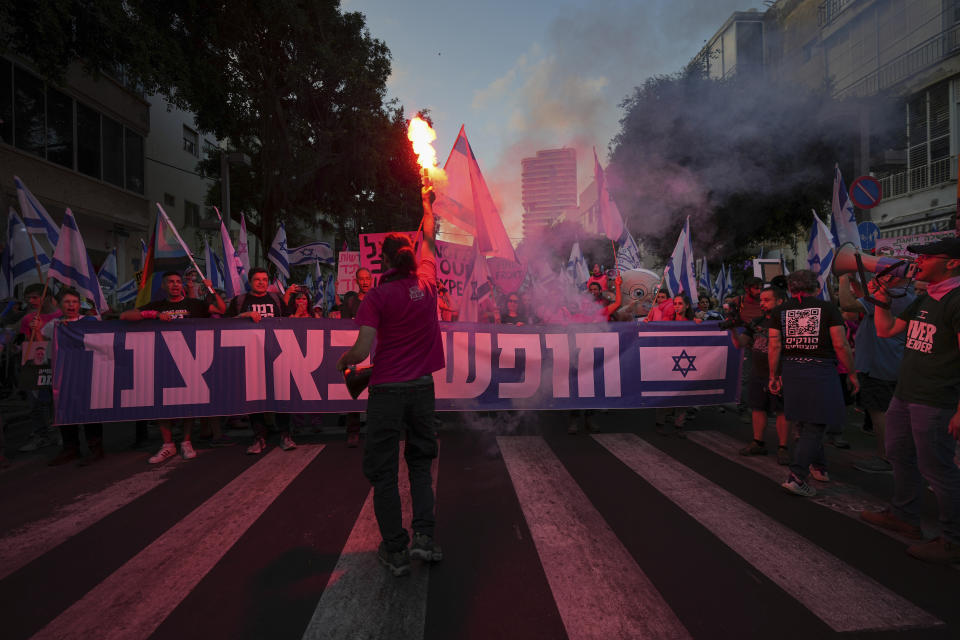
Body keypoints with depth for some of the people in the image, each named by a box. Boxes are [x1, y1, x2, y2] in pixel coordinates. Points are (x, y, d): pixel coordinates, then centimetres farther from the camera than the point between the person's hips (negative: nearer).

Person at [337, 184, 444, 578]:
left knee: (383, 471, 10)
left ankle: (395, 551, 18)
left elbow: (363, 350, -16)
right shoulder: (426, 283, 1)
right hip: (422, 386, 4)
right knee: (421, 463, 20)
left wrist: (343, 361, 7)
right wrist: (427, 205, 34)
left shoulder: (376, 297, -10)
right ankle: (424, 536, 13)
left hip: (386, 389, -3)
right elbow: (429, 242, 20)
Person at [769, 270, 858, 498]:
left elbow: (774, 346, 1)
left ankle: (818, 467, 36)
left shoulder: (781, 311, 5)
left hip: (792, 371, 3)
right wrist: (852, 373, 7)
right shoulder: (827, 308, -1)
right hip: (821, 371, -3)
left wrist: (774, 375, 8)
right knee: (814, 427, 1)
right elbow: (840, 345, -5)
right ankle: (796, 477, -6)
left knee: (804, 424, 19)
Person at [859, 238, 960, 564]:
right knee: (900, 455, 19)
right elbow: (886, 330, 19)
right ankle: (903, 516, 34)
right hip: (905, 395, 9)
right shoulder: (923, 301, 14)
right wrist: (881, 300, 9)